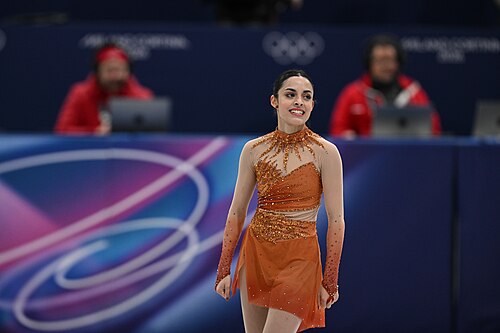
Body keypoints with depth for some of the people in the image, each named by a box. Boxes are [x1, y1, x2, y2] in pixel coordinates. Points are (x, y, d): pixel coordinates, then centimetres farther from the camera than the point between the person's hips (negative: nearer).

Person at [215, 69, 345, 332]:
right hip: (255, 252, 4)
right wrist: (224, 270, 6)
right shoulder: (254, 150, 2)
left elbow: (336, 220, -6)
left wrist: (330, 281, -8)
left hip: (299, 259, -4)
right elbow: (237, 212, 7)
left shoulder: (325, 153, -7)